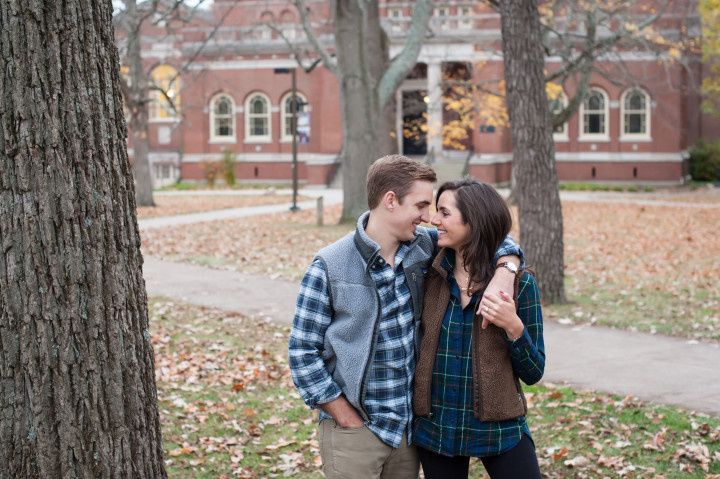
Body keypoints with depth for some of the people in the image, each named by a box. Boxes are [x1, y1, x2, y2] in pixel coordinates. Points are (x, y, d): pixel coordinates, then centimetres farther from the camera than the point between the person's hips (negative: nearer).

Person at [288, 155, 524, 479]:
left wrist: (504, 273, -12)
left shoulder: (422, 246, 1)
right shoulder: (329, 267, -12)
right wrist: (347, 419, -11)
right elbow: (302, 351, -9)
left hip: (410, 427, 5)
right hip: (354, 431, -5)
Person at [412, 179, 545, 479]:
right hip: (435, 428, 3)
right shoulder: (431, 276, -2)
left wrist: (514, 328, -21)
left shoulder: (519, 282, -9)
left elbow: (533, 373, -5)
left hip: (500, 430, -3)